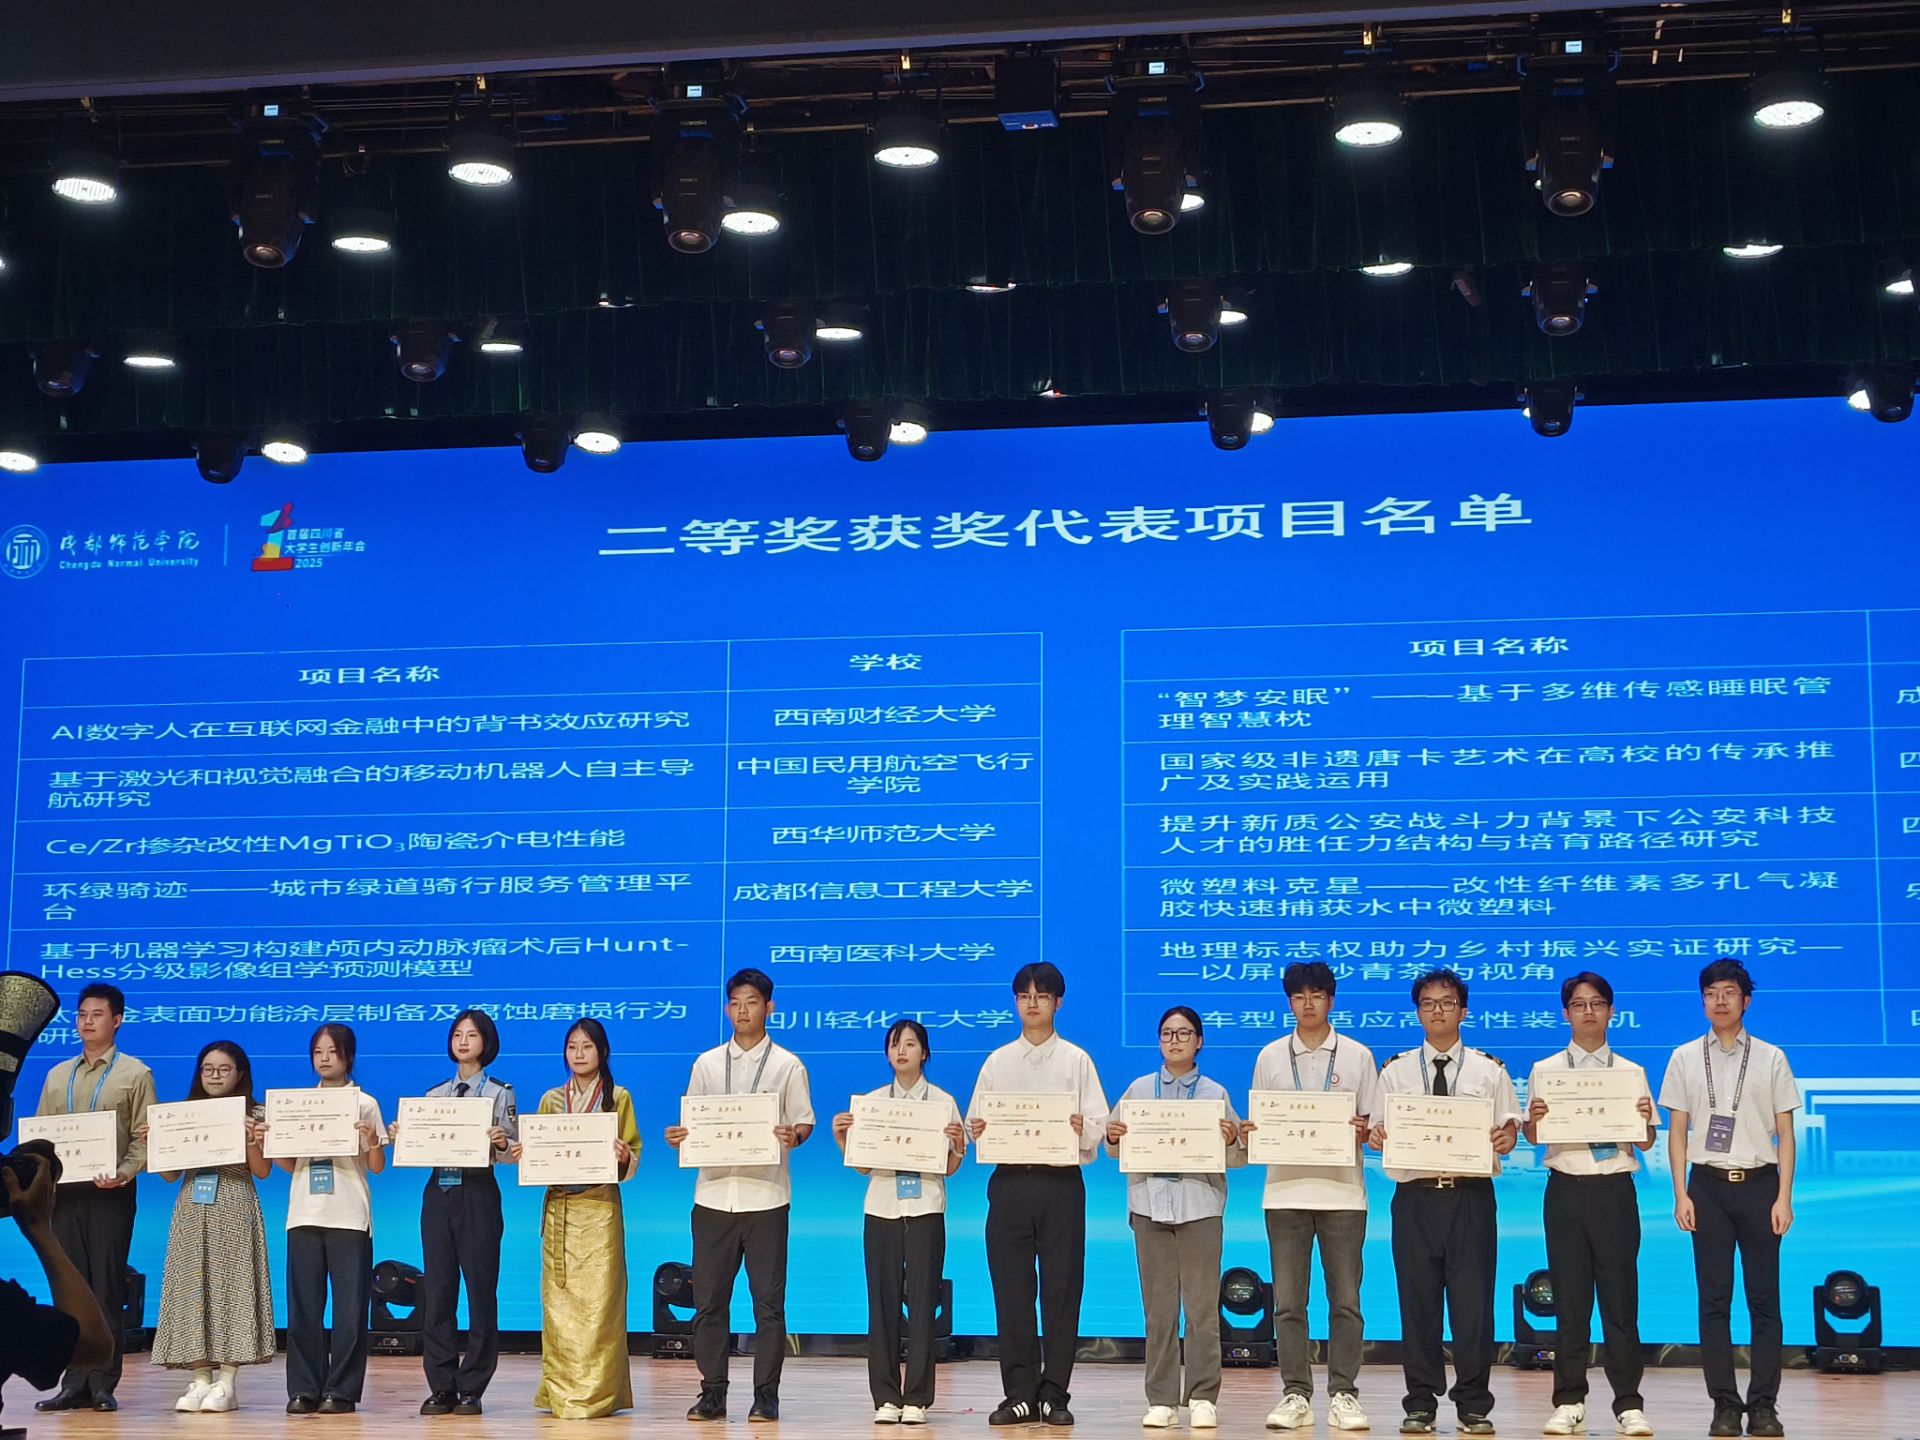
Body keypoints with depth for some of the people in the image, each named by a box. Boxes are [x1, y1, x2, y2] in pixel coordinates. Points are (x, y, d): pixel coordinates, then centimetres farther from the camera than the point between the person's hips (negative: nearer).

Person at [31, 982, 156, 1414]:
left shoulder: (135, 1074, 4)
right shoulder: (57, 1076, 17)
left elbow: (144, 1136, -3)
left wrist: (125, 1173, -20)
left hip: (110, 1194, -4)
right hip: (64, 1191, 4)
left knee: (106, 1288, -3)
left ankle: (103, 1383, 1)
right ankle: (74, 1383, 7)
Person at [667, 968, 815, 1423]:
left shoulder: (787, 1065, 4)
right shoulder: (706, 1064, 12)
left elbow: (804, 1122, 2)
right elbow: (692, 1124, 13)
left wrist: (793, 1137, -19)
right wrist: (679, 1137, -8)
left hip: (765, 1195, -2)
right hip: (713, 1194, 3)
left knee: (768, 1300, 0)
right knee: (708, 1299, 4)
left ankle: (765, 1394, 7)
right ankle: (713, 1393, 12)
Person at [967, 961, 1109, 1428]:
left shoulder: (1076, 1060, 7)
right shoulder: (997, 1062, 13)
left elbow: (1099, 1122, 0)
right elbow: (975, 1121, 10)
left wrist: (1083, 1127, -21)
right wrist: (977, 1131, -12)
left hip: (1061, 1182, -2)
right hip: (1009, 1181, 2)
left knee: (1061, 1288, -1)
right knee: (1011, 1289, 1)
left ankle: (1054, 1394, 6)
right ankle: (1019, 1393, 7)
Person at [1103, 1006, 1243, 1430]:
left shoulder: (1216, 1094, 7)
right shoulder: (1139, 1090, 11)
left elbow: (1238, 1157, 5)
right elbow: (1116, 1149, 12)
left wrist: (1231, 1141, -16)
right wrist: (1113, 1137, -9)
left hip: (1199, 1204, -1)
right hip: (1150, 1201, 1)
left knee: (1202, 1305, -4)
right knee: (1158, 1307, 3)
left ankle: (1202, 1398, 2)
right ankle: (1161, 1399, 7)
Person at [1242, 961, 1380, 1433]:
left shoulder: (1357, 1056, 6)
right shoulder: (1270, 1057, 9)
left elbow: (1371, 1125, 7)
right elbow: (1257, 1124, 12)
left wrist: (1361, 1131, -14)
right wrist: (1251, 1132, -9)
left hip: (1342, 1191, -1)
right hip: (1285, 1190, 1)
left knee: (1345, 1300, 0)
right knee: (1288, 1301, 2)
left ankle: (1343, 1394, 7)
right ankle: (1296, 1394, 9)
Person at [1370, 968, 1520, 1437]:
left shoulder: (1489, 1070, 9)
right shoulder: (1395, 1071, 10)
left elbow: (1509, 1128, 7)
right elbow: (1381, 1131, 8)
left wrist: (1508, 1137, -16)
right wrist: (1376, 1137, -14)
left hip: (1470, 1193, -1)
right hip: (1415, 1195, 1)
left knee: (1473, 1298, -1)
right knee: (1417, 1300, 3)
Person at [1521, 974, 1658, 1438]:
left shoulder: (1631, 1073, 8)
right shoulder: (1544, 1071, 6)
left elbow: (1645, 1144, 8)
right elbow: (1532, 1137, 6)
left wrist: (1646, 1120, -13)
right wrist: (1534, 1118, -15)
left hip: (1614, 1190, 0)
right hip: (1566, 1189, 0)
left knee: (1620, 1296, 0)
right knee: (1569, 1299, 3)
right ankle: (1568, 1403, 10)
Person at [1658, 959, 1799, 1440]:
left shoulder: (1770, 1058, 4)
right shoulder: (1685, 1058, 6)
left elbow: (1785, 1133, 4)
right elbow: (1678, 1132, 6)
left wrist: (1784, 1198, -3)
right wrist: (1681, 1195, -1)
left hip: (1758, 1183, 0)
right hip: (1708, 1185, 0)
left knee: (1764, 1299, 1)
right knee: (1714, 1300, 2)